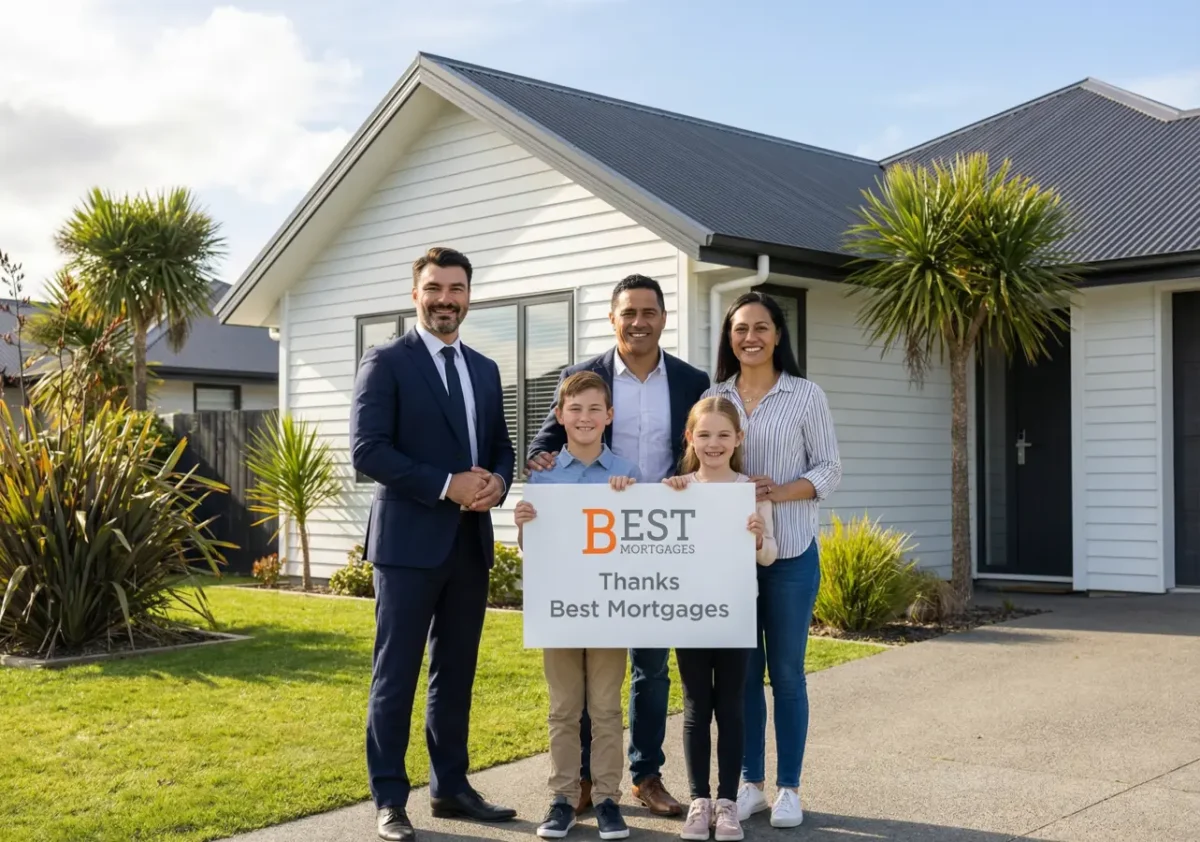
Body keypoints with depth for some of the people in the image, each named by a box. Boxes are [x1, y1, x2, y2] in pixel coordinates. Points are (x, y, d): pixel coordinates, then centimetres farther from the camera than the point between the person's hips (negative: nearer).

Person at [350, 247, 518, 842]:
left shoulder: (485, 370, 14)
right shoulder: (385, 362, -5)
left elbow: (501, 445, 18)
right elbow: (367, 450, -14)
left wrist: (497, 481, -6)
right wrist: (447, 485, -19)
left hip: (471, 542, 6)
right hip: (410, 541, -6)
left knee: (457, 672, 13)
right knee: (395, 676, 1)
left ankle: (450, 787, 24)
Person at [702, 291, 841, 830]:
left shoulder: (806, 395, -1)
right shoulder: (713, 396, 7)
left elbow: (829, 470, -3)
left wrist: (780, 492, -19)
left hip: (790, 552, -2)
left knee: (786, 671, 4)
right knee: (742, 670, 8)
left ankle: (789, 788, 16)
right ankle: (751, 783, 19)